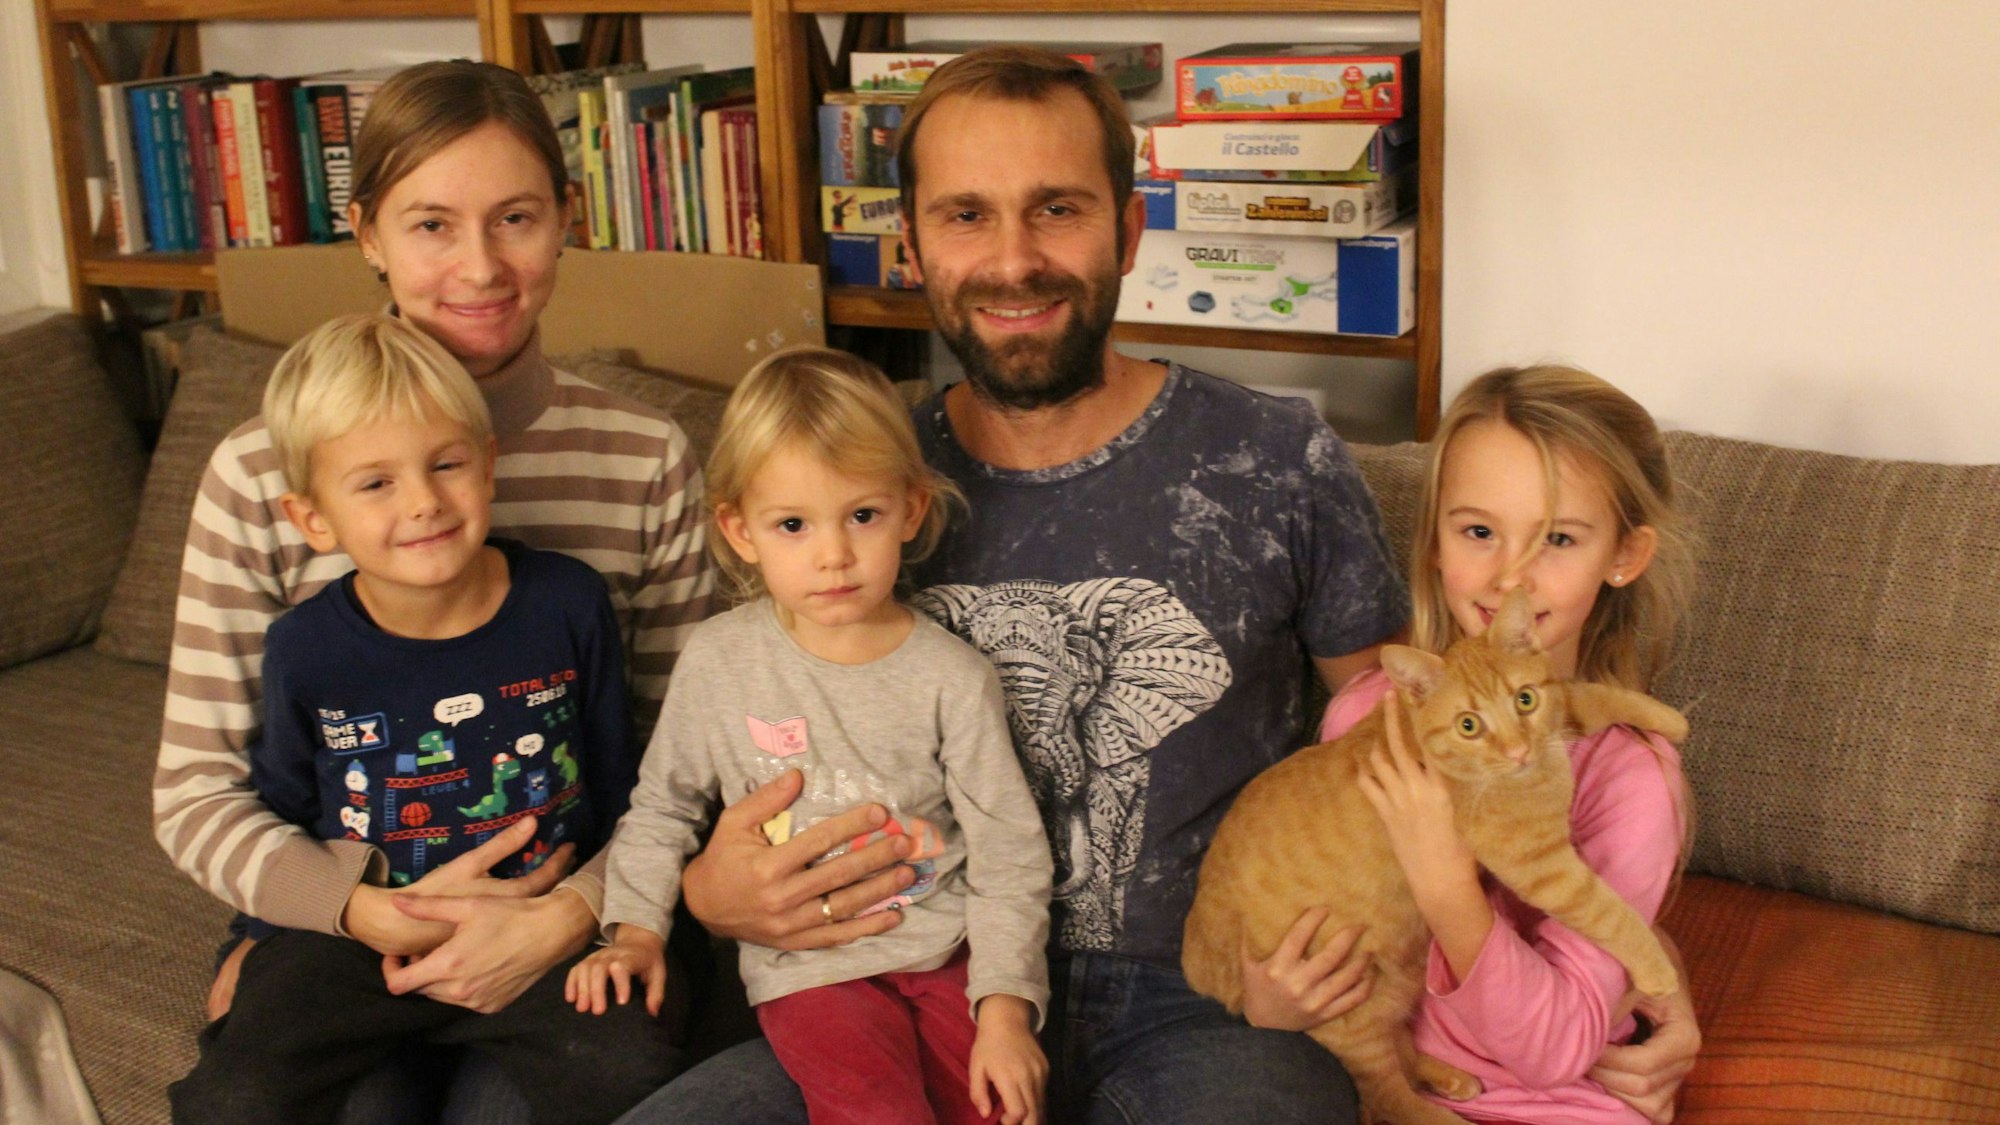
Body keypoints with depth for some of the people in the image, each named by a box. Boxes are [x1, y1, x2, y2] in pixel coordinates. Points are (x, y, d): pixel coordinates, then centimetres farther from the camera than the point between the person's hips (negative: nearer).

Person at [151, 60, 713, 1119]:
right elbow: (195, 792, -1)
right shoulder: (257, 475, -4)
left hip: (577, 922, 1)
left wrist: (563, 916, -17)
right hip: (336, 922, 0)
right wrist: (374, 911, -17)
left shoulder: (648, 460, 0)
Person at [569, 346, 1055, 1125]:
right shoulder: (719, 661, -2)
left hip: (945, 948, 1)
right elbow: (663, 805, 13)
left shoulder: (952, 678, -6)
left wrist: (1005, 1005, -11)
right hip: (810, 965, -1)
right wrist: (635, 928, 2)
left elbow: (1008, 856, -4)